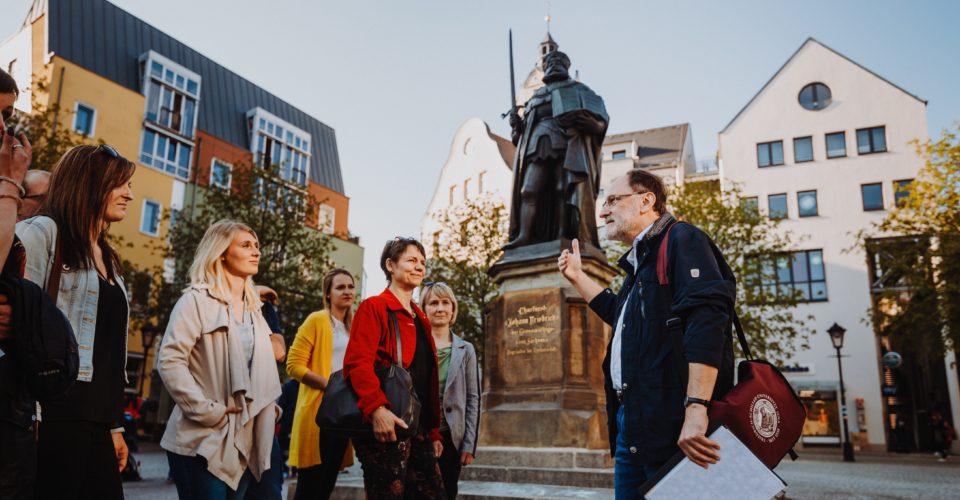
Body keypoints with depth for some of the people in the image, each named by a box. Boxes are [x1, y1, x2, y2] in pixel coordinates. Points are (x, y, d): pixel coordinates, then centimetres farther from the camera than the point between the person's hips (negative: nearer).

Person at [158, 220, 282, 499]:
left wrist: (270, 408, 8)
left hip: (244, 441, 7)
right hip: (204, 442, -7)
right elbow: (169, 361, -15)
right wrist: (207, 411, -17)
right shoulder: (198, 300, -5)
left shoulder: (253, 307, 17)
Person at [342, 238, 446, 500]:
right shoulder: (374, 307, -3)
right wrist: (377, 409, -30)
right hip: (387, 428, -8)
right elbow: (357, 362, -16)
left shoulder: (420, 319, 21)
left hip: (418, 429, 8)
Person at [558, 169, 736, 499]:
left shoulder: (681, 241, -8)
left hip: (671, 425, -9)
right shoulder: (639, 262, 22)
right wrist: (577, 277, 36)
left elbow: (707, 319, -23)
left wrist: (695, 409, -30)